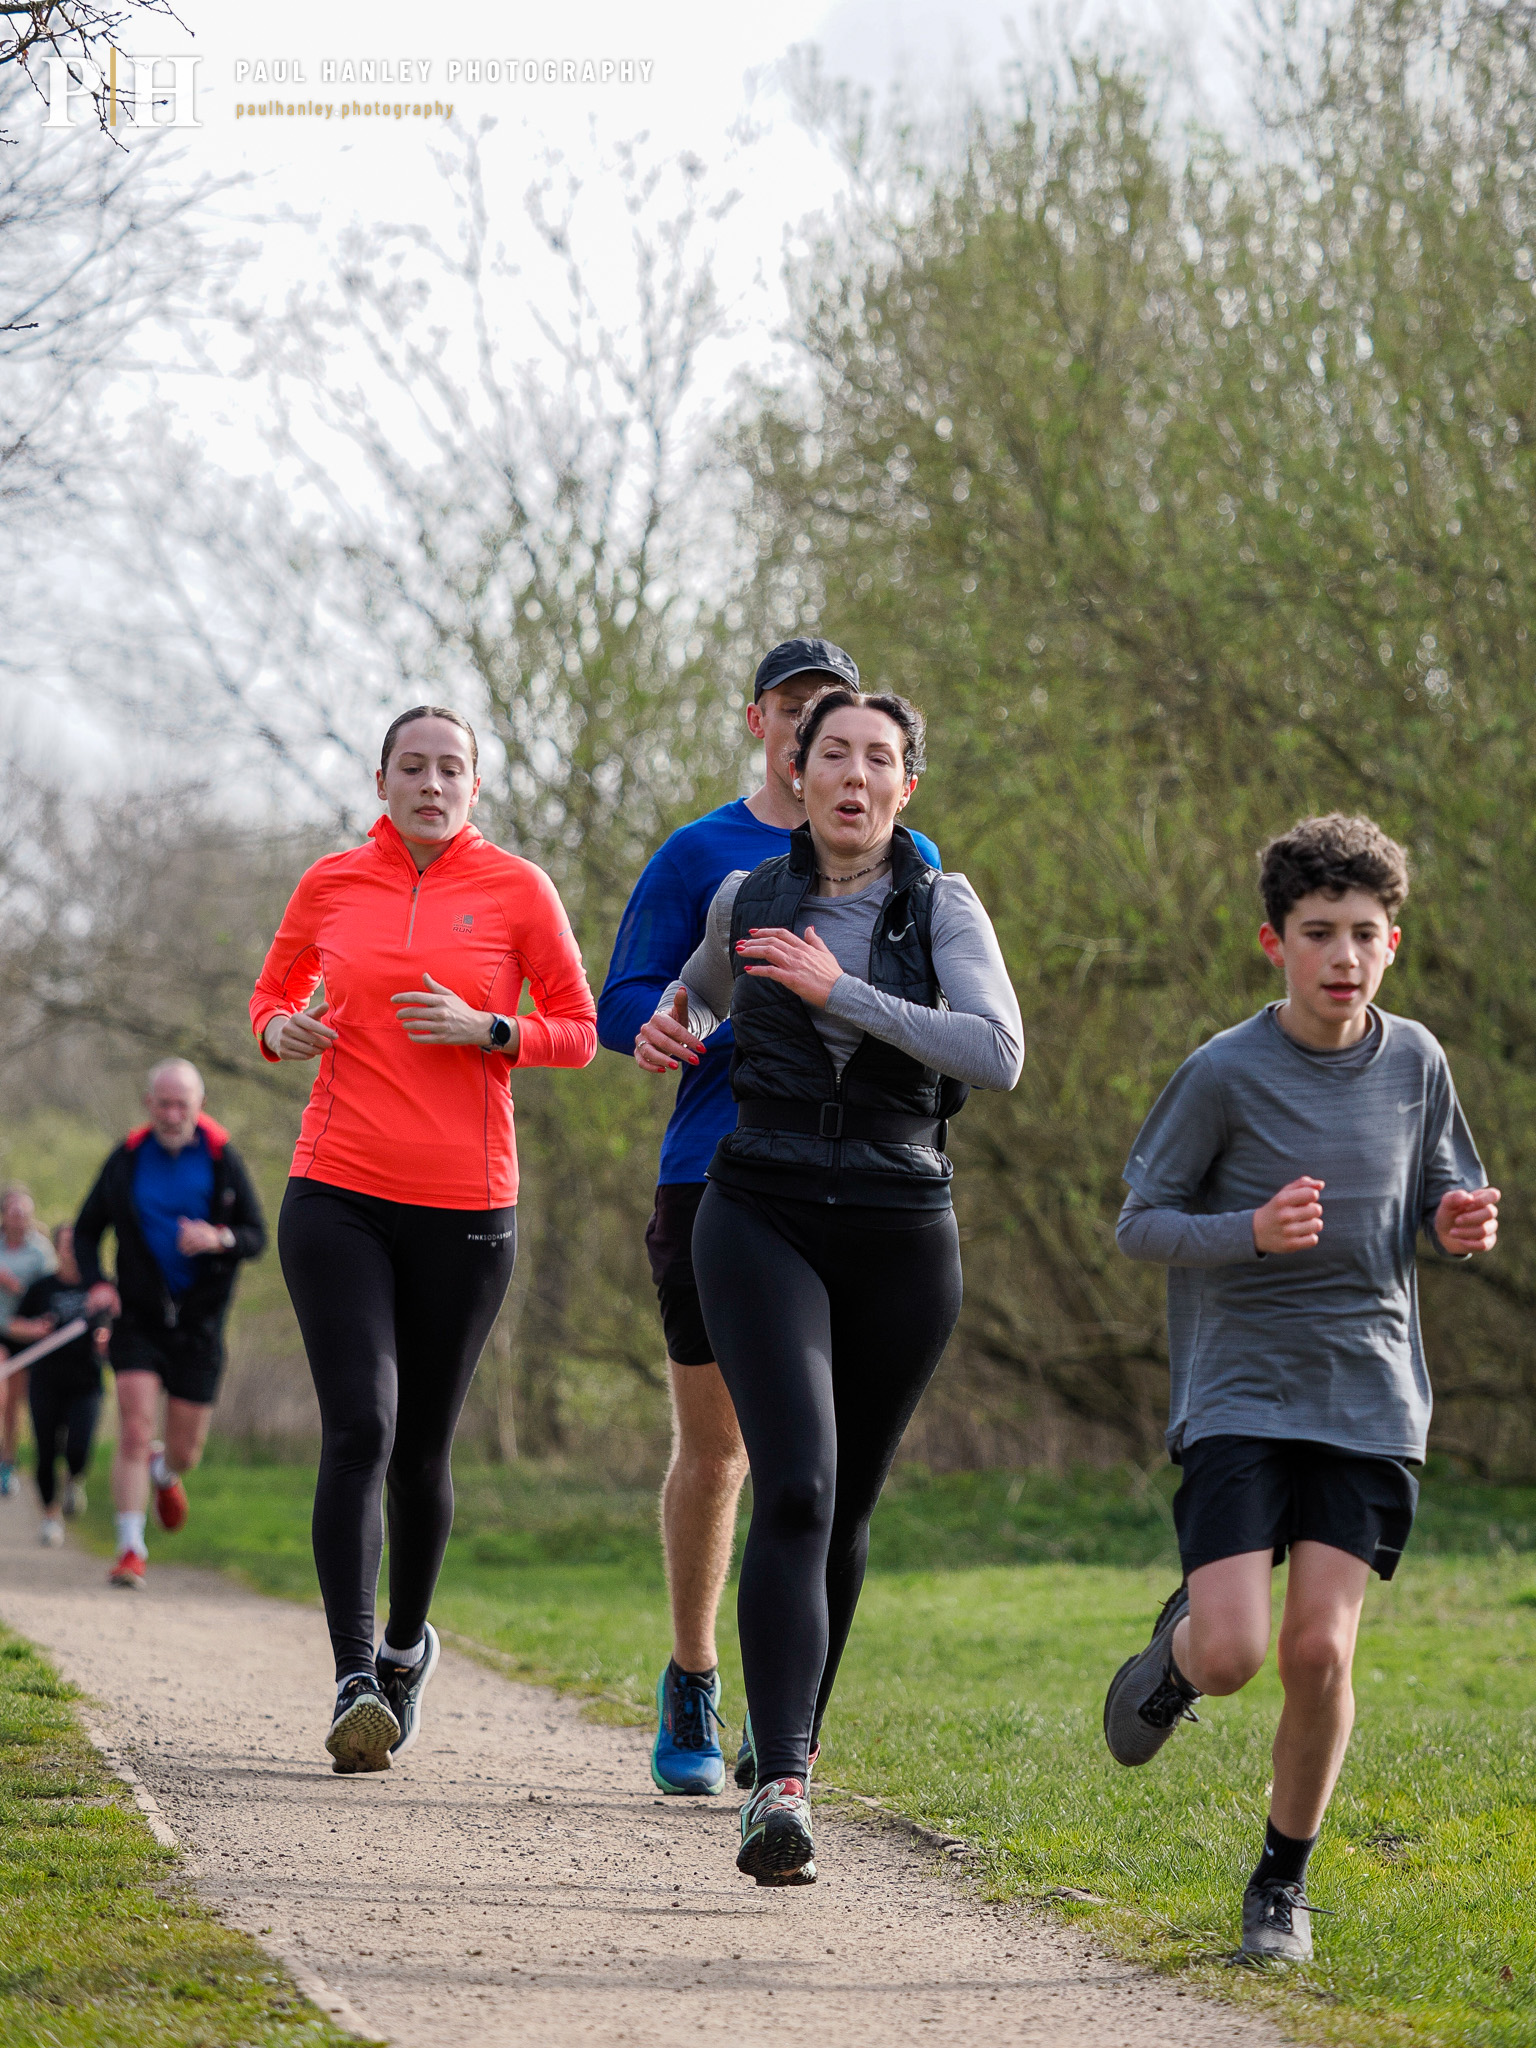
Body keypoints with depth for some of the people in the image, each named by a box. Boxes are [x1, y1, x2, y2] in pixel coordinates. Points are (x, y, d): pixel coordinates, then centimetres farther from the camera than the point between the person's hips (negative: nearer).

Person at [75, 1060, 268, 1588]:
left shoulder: (222, 1159, -3)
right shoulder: (127, 1159, 0)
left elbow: (258, 1237, -1)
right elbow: (86, 1230, 9)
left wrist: (219, 1240, -23)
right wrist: (96, 1283, -9)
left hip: (199, 1322, 0)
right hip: (137, 1318, 0)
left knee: (185, 1453, 7)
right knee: (134, 1433, -14)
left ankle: (165, 1470, 44)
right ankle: (130, 1550, -7)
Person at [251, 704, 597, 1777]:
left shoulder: (517, 888, 1)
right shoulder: (331, 884, 6)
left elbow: (580, 1032, 6)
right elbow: (273, 994, 20)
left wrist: (485, 1031, -12)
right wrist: (282, 1032, -3)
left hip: (465, 1207, 0)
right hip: (338, 1198, 0)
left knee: (422, 1447, 9)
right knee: (359, 1425, -15)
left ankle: (407, 1641, 34)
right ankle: (354, 1683, -18)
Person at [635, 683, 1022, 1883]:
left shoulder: (943, 908, -1)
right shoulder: (748, 897, 5)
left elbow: (998, 1056, -17)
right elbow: (706, 986, 29)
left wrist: (841, 991, -18)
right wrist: (671, 1032, 7)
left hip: (901, 1238, 1)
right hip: (764, 1220, -1)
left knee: (845, 1511, 14)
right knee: (795, 1492, -20)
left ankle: (794, 1730, 40)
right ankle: (782, 1794, -29)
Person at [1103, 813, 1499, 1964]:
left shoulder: (1416, 1063, 4)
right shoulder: (1225, 1073, -8)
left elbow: (1439, 1202, 17)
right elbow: (1139, 1224, -3)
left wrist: (1460, 1225, -7)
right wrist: (1251, 1232, -21)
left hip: (1370, 1402, 2)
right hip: (1239, 1393, -2)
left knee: (1320, 1652, -8)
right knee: (1233, 1654, -13)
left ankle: (1284, 1880, 13)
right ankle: (1176, 1653, 26)